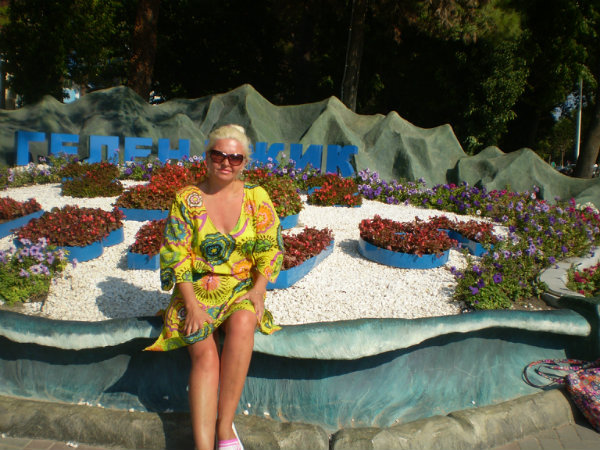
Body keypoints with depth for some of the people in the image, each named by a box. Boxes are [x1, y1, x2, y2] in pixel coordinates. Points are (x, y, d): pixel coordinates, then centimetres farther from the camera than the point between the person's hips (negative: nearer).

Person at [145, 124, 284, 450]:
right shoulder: (187, 199, 0)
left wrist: (258, 289, -13)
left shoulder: (256, 198, 4)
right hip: (196, 290, 0)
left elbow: (270, 250, 4)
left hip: (242, 289, 1)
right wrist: (192, 305, -14)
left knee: (243, 323, -32)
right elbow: (176, 257, -3)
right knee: (204, 353, -24)